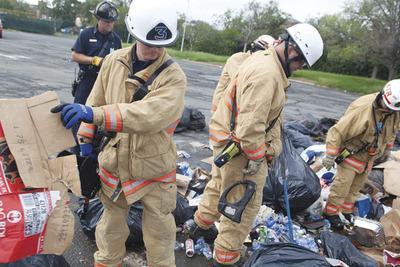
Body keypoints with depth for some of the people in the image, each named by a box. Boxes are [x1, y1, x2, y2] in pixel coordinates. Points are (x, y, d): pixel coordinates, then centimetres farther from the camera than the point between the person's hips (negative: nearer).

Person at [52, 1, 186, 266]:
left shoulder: (174, 76, -19)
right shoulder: (114, 61, -4)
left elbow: (151, 114, -36)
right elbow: (97, 100, 7)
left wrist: (94, 114, -44)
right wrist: (86, 139, 4)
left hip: (155, 170, -3)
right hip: (113, 163, 4)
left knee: (159, 233, 13)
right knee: (112, 224, 24)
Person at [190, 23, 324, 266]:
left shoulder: (262, 58, 6)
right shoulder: (267, 74, -27)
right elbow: (251, 124, -30)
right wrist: (256, 158, -18)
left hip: (226, 135, 11)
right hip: (238, 145, -11)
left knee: (220, 184, 29)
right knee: (245, 203, 5)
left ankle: (201, 225, 51)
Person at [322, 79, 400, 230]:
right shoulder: (362, 109, -31)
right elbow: (337, 132, -27)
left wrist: (386, 149, 23)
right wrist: (330, 156, -25)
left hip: (369, 158, 6)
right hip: (351, 154, -6)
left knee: (356, 187, 16)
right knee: (342, 186, -4)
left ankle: (346, 211, 32)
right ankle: (331, 213, 13)